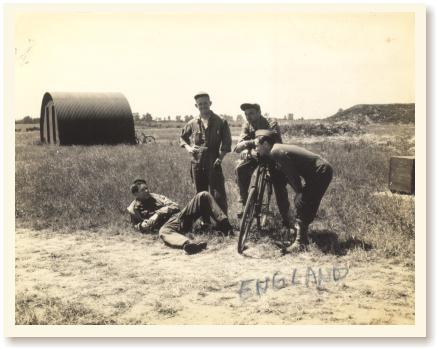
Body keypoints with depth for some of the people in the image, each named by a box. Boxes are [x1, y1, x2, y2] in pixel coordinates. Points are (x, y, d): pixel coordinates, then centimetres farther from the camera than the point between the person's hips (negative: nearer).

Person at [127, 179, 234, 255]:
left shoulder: (155, 196, 23)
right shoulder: (134, 209, 13)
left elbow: (174, 206, 14)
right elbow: (141, 228, 5)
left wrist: (160, 212, -3)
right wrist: (153, 219, -9)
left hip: (180, 216, 6)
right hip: (168, 224, -6)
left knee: (203, 195, -7)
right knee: (163, 232, -45)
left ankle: (224, 225, -19)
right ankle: (188, 244, -74)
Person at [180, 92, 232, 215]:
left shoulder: (220, 122, 0)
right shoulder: (192, 123, 9)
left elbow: (226, 143, 1)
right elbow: (182, 137, 22)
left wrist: (220, 157, -10)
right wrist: (188, 147, 3)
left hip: (213, 163, -3)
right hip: (197, 163, 4)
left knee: (218, 194, -7)